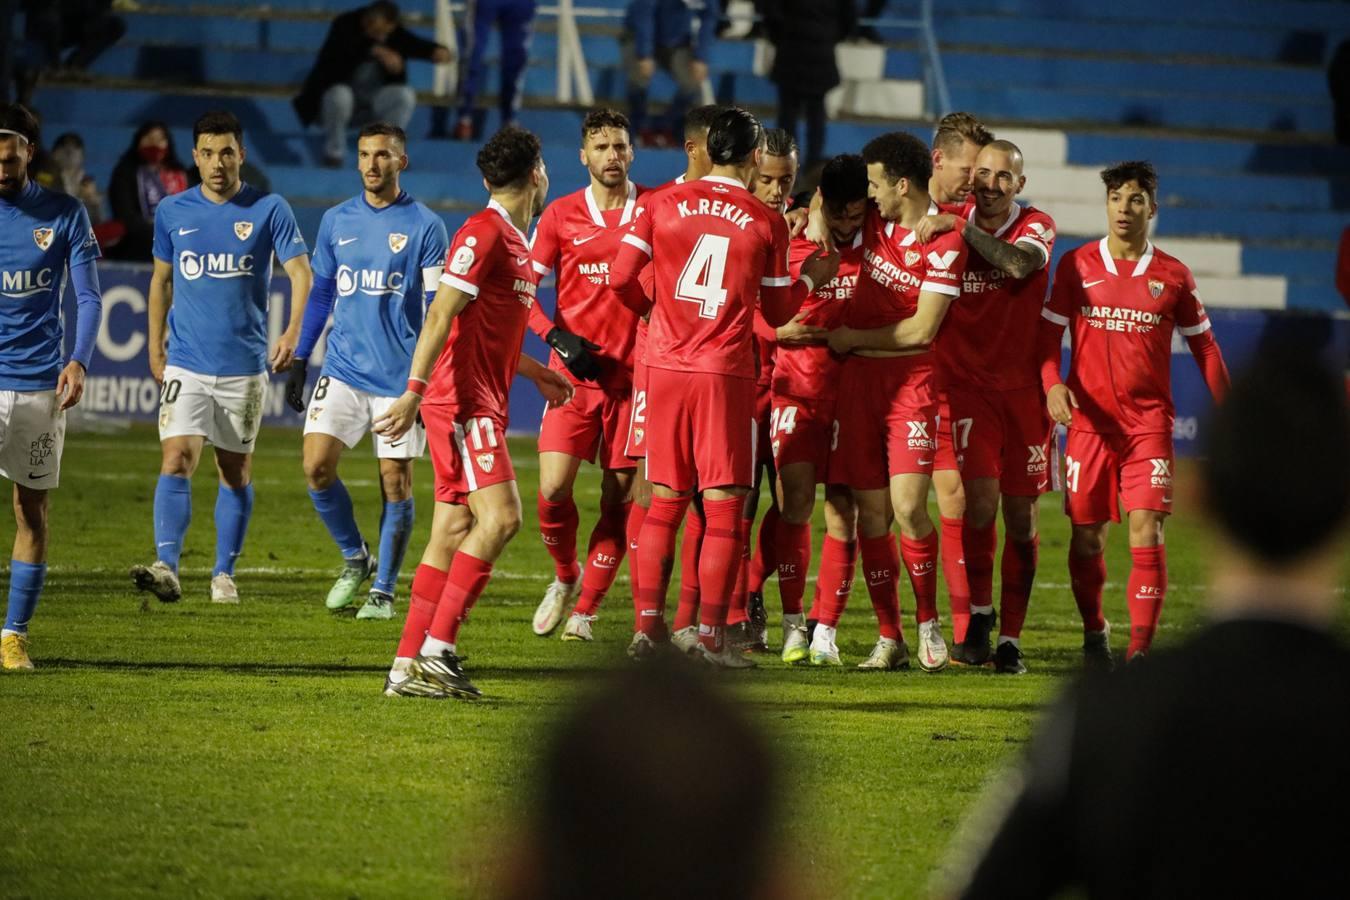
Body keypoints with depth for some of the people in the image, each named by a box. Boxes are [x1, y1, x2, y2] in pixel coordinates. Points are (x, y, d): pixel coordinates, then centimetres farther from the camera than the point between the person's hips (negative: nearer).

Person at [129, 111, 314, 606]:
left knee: (236, 470, 8)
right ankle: (166, 567, -24)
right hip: (186, 363, 1)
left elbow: (300, 272, -9)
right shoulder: (172, 211, 4)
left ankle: (224, 574, 18)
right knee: (177, 460, -15)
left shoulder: (269, 210, -3)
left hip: (245, 365, -1)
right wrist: (155, 349, 13)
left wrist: (292, 332, -25)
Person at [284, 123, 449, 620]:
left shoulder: (424, 226, -4)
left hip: (400, 375, -3)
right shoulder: (337, 220, 8)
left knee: (396, 482, -1)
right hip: (343, 369, 3)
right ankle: (355, 559, 12)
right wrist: (299, 361, 12)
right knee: (316, 466, -9)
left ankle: (383, 589, 11)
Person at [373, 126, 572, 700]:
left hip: (482, 404, 10)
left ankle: (407, 667, 6)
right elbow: (441, 316, -18)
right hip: (462, 400, -10)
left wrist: (535, 372, 39)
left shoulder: (515, 242, 18)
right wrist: (414, 391, -25)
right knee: (500, 517, -19)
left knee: (453, 533, 6)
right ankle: (435, 651, -20)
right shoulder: (483, 234, -11)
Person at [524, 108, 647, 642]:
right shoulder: (561, 216, 3)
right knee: (553, 489, -10)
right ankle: (565, 578, 17)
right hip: (575, 372, 0)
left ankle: (586, 609, 10)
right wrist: (559, 339, -7)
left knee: (619, 498, 0)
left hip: (634, 372, 0)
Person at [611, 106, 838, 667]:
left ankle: (648, 626, 8)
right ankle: (711, 635, -3)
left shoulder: (665, 204, 2)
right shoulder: (766, 223, -2)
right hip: (725, 373, -3)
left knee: (664, 502, 11)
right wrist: (811, 278, 23)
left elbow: (620, 278, 0)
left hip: (665, 367, 3)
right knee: (723, 507, 1)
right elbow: (777, 312, 4)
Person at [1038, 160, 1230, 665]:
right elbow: (1048, 333, 4)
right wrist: (1052, 384, -14)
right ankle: (1093, 633, 26)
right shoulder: (1076, 265, 4)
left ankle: (1141, 648, -12)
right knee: (1087, 537, 4)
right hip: (1089, 420, 1)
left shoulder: (1172, 276, 4)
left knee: (1147, 533, -12)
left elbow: (1203, 345, 11)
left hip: (1149, 421, -1)